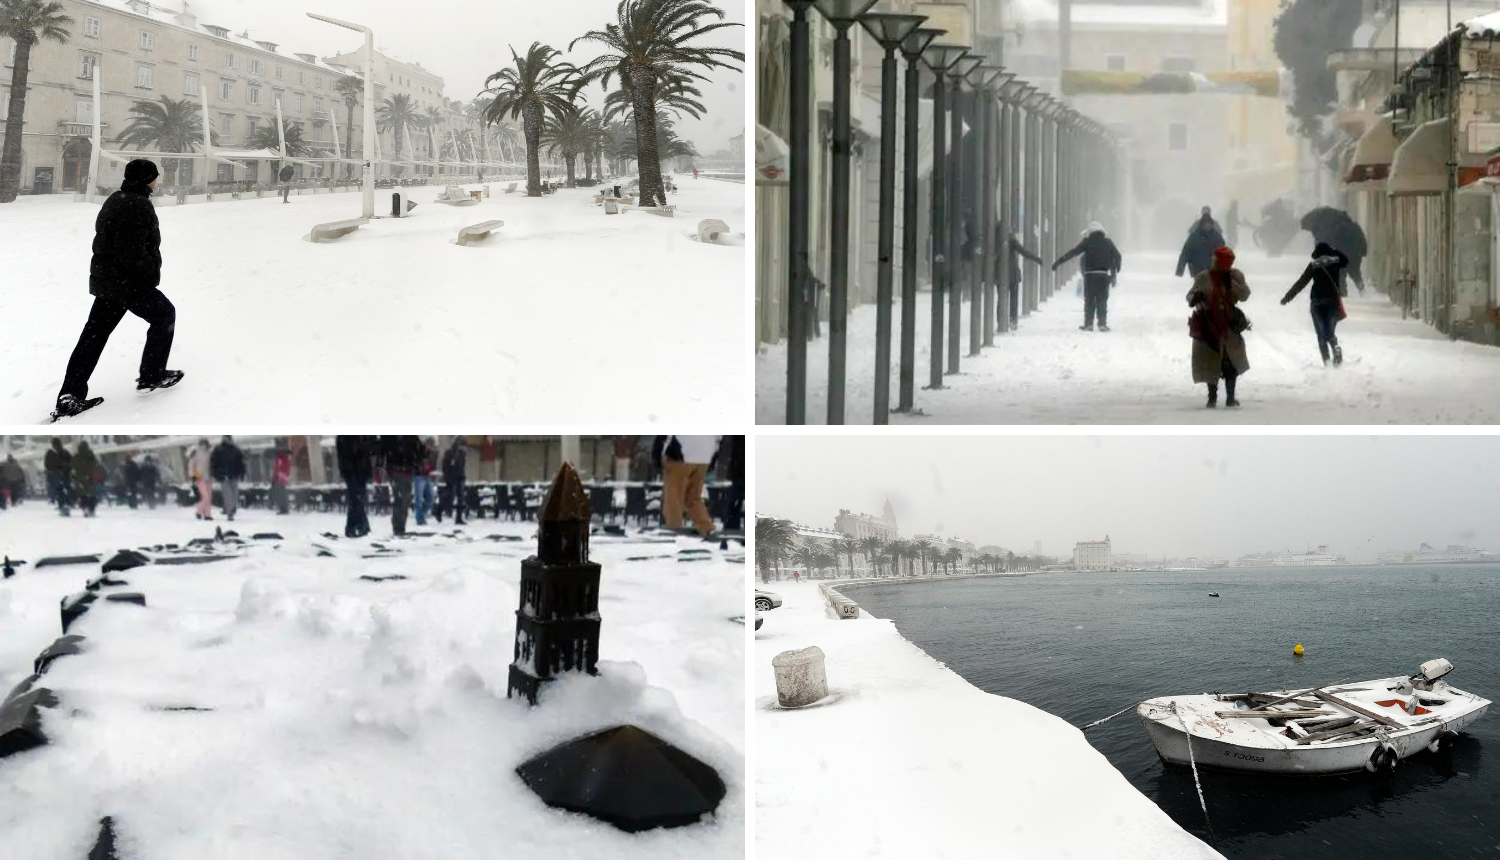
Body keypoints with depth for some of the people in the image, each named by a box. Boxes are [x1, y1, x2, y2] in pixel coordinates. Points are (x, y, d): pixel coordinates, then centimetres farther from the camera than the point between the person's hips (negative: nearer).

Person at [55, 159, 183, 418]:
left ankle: (70, 397, 9)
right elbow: (132, 252, -26)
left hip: (105, 280, 9)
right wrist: (152, 270, -12)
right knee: (164, 315, 13)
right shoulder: (139, 206, -19)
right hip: (128, 283, -9)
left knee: (94, 335, 9)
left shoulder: (115, 200, 14)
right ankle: (151, 375, 17)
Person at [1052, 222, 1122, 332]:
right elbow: (1117, 256, 8)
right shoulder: (1108, 242, 7)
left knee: (1089, 300, 5)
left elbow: (1072, 253, -3)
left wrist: (1057, 263, -3)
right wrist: (1116, 270, 22)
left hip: (1090, 275, -1)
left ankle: (1088, 324, 1)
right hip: (1104, 275, 2)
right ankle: (1102, 323, 0)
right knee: (1102, 300, 6)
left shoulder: (1087, 242, 0)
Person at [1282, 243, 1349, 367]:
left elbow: (1301, 283, -3)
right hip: (1333, 301, 2)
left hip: (1317, 302, -2)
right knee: (1330, 332, 11)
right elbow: (1346, 259, 23)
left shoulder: (1313, 265, -3)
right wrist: (1334, 250, 27)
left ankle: (1327, 361, -3)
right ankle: (1336, 349, -15)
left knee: (1321, 334, 4)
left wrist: (1287, 297, 2)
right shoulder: (1336, 262, 2)